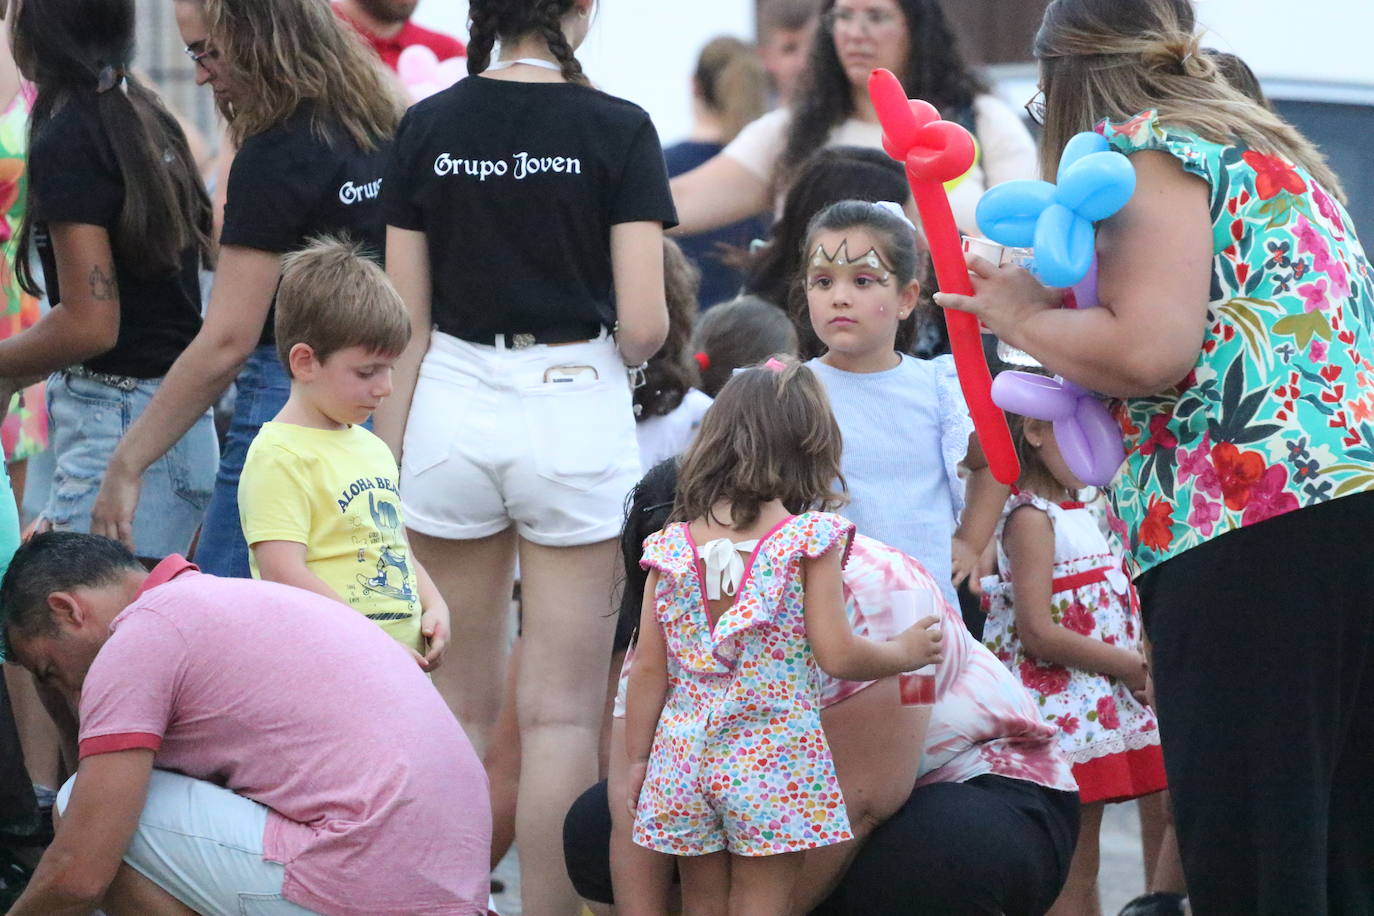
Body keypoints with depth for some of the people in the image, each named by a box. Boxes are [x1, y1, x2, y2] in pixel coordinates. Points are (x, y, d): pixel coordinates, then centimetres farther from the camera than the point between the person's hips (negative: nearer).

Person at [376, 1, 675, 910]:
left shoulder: (428, 127, 1)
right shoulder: (617, 129, -7)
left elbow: (405, 323, 3)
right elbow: (644, 324, -10)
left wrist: (391, 458, 10)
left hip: (453, 408, 3)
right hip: (575, 406, -3)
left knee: (463, 704, 13)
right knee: (563, 714, 1)